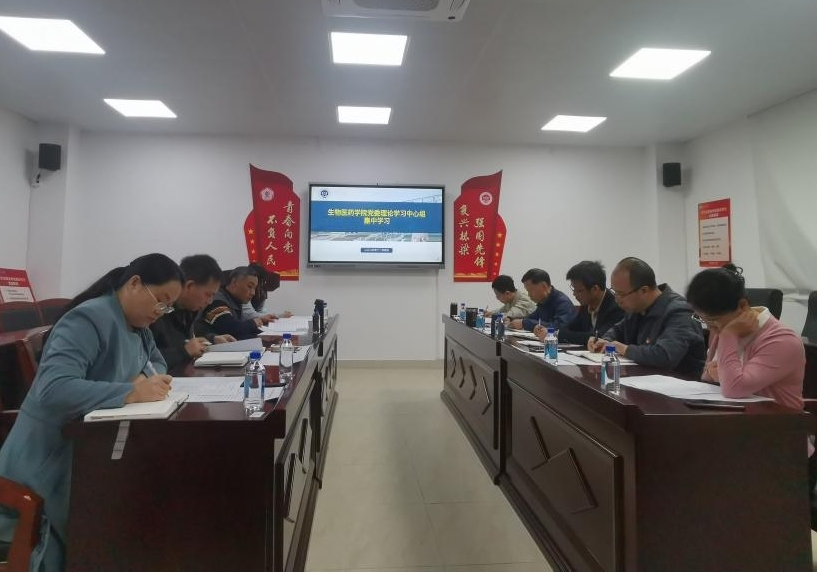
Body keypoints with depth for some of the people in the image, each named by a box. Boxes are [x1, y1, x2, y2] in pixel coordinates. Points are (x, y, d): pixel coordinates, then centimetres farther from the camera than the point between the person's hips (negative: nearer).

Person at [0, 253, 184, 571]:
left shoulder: (138, 325, 5)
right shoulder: (88, 320, -23)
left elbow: (156, 362, 16)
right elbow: (52, 390, -34)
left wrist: (146, 378, -8)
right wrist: (132, 392, -38)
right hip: (50, 459, -8)